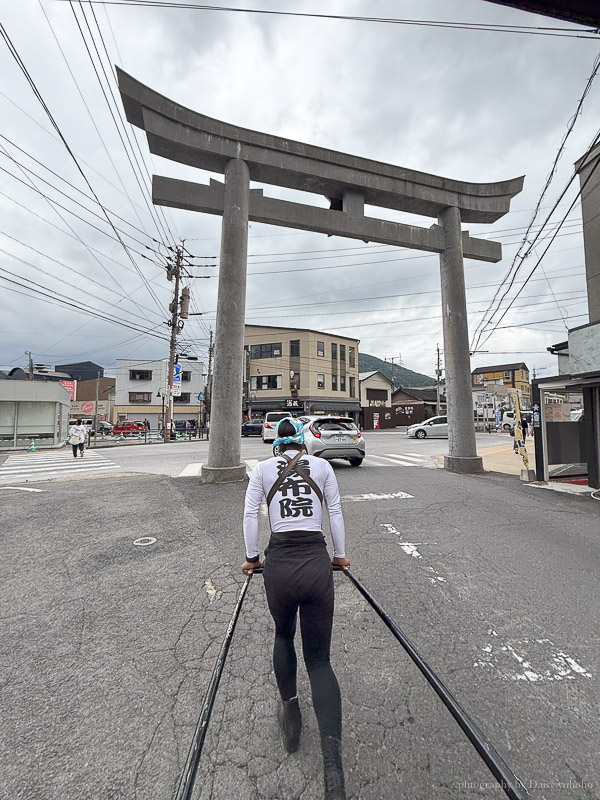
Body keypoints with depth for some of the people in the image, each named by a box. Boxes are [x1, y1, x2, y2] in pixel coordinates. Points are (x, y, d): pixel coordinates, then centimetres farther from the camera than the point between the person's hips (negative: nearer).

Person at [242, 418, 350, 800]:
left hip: (279, 563, 1)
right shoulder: (322, 466, 9)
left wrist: (252, 557, 15)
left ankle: (291, 716, 44)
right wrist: (340, 554, 18)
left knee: (283, 636, 30)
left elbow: (251, 515, 4)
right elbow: (335, 512, 8)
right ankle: (333, 769, 2)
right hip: (316, 562, 0)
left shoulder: (263, 468, 9)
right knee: (319, 659, 13)